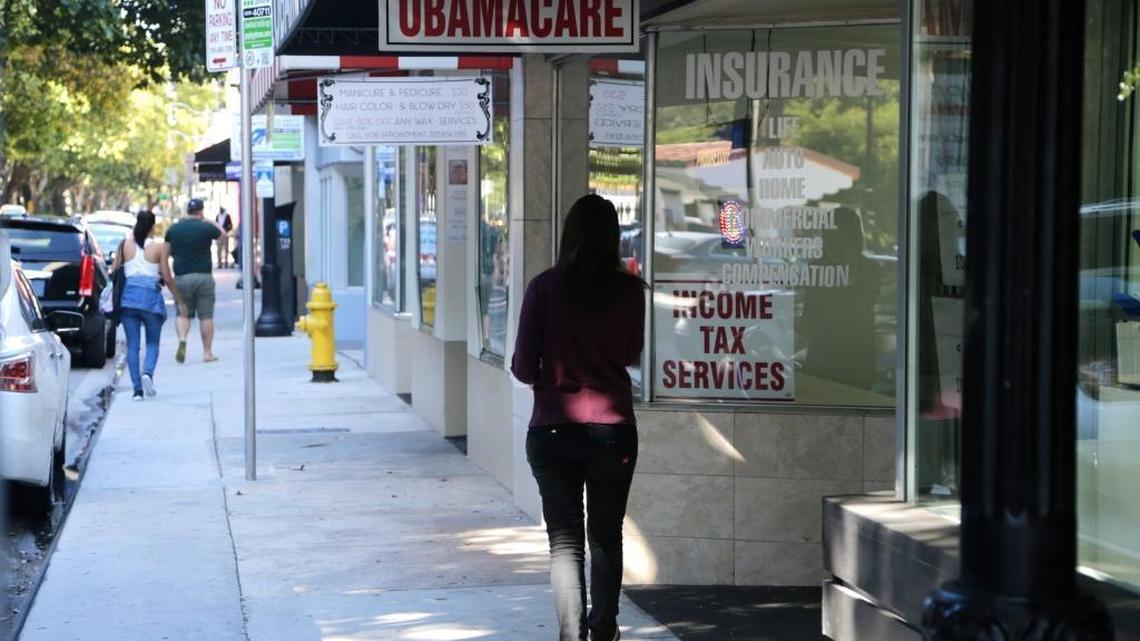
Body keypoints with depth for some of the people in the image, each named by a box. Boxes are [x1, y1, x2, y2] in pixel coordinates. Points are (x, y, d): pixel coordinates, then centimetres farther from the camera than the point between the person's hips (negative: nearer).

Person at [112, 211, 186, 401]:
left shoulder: (125, 245, 3)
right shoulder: (159, 248, -3)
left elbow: (114, 271, 5)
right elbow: (167, 278, -1)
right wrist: (179, 300, 10)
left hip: (128, 298, 2)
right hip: (151, 298, -2)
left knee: (132, 345, 6)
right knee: (152, 343, 11)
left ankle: (138, 389, 1)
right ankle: (147, 372, -17)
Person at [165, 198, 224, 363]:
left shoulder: (173, 229, 4)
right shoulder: (206, 228, -5)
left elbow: (167, 251, 13)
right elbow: (222, 234, 14)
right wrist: (208, 221, 23)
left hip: (182, 277, 2)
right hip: (204, 276, -2)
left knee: (182, 314, 11)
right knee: (206, 316, 4)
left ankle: (182, 339, -16)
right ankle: (207, 352, 5)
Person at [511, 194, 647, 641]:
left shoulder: (545, 287, -7)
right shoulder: (629, 290, -4)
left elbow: (523, 367, -4)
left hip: (552, 428, -1)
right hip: (613, 426, 1)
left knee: (564, 539, 5)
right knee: (606, 537, 16)